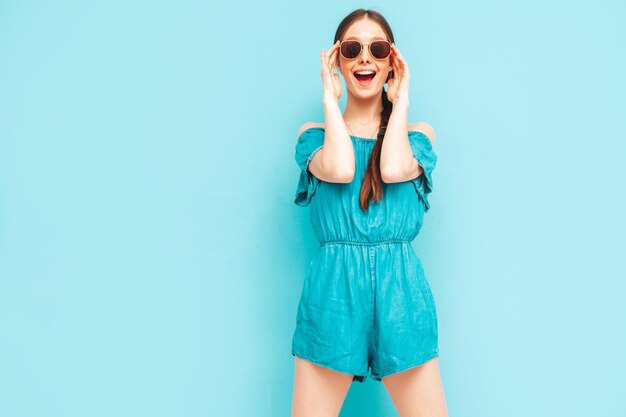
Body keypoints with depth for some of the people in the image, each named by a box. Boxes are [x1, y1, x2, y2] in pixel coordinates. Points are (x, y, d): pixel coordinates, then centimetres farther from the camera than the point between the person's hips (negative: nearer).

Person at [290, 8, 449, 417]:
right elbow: (339, 169, -13)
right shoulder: (314, 133, 11)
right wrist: (330, 98, 1)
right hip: (332, 289, 0)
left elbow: (394, 169, -10)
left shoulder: (418, 132, 13)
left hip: (401, 288, 1)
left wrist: (401, 100, 4)